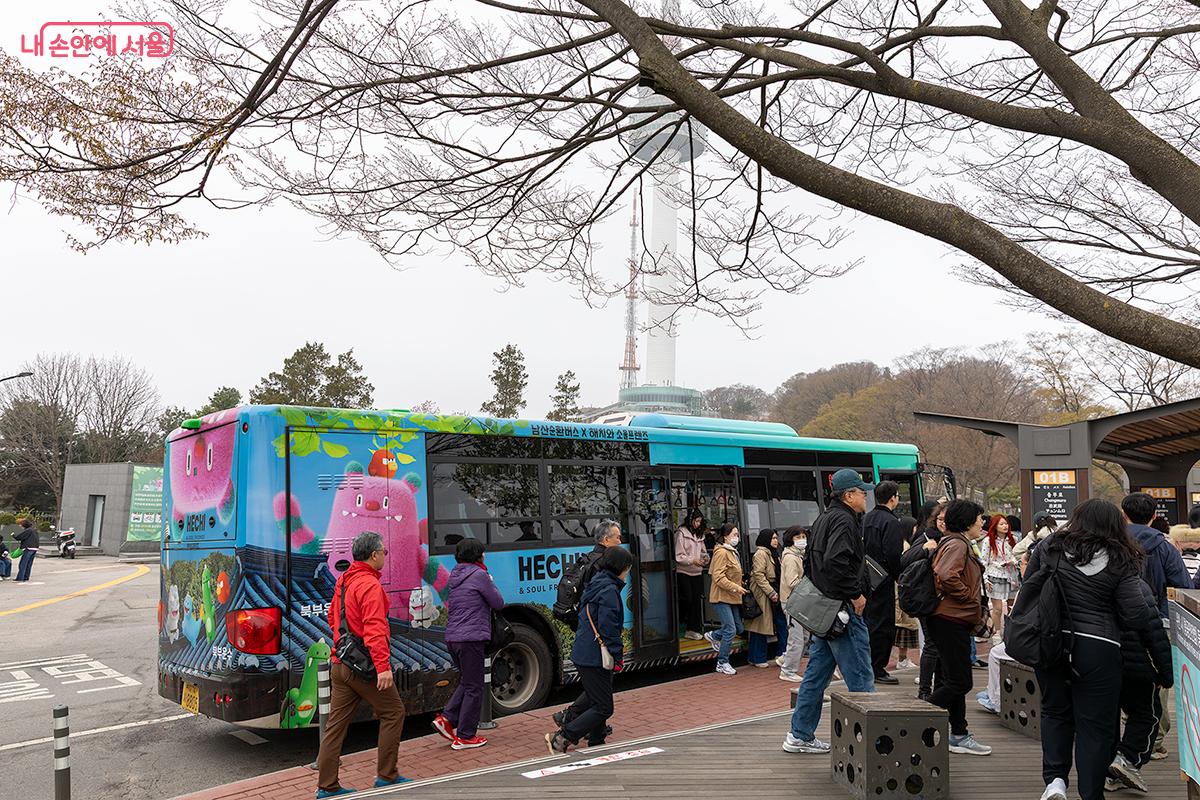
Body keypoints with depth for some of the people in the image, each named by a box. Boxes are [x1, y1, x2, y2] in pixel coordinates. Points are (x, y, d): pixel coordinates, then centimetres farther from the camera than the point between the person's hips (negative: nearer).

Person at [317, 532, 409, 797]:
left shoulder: (343, 581, 12)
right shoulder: (370, 585, -18)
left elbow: (332, 617, 24)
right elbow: (375, 629, -26)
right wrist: (383, 666, -29)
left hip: (340, 664, 9)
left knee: (336, 723, 10)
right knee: (393, 713, 6)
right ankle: (386, 776, 12)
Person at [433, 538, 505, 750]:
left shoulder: (455, 576, 14)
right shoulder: (479, 575, -11)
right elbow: (498, 603, -5)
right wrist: (491, 583, 12)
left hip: (452, 637, 8)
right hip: (471, 638, -8)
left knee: (467, 682, 22)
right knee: (474, 687, 1)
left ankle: (446, 719, 10)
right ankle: (465, 737, 5)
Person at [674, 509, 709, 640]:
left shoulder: (699, 534, 13)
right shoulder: (681, 533, -8)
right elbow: (678, 556, -11)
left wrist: (705, 558, 0)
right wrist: (693, 561, -19)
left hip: (697, 572, 6)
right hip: (683, 572, -6)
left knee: (697, 600, 2)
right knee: (687, 599, -9)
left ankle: (693, 629, 11)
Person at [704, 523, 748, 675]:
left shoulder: (732, 552, 17)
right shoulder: (721, 552, -16)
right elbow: (718, 577, -22)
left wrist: (739, 585, 16)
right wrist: (735, 587, -23)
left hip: (732, 597, 10)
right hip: (721, 597, -10)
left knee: (739, 628, 11)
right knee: (730, 630, -9)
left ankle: (713, 636, 34)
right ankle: (722, 664, 4)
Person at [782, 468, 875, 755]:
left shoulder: (823, 519, 19)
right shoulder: (844, 520, -13)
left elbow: (808, 560, 24)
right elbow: (836, 561, -27)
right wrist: (855, 594, -18)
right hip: (843, 612, -10)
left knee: (816, 672, 13)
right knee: (860, 677, -3)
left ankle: (800, 735, 18)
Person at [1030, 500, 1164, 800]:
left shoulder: (1049, 548, 2)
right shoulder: (1120, 562, -4)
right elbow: (1136, 616, -7)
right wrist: (1156, 617, 15)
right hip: (1097, 649, -2)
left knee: (1055, 711, 20)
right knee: (1096, 724, 9)